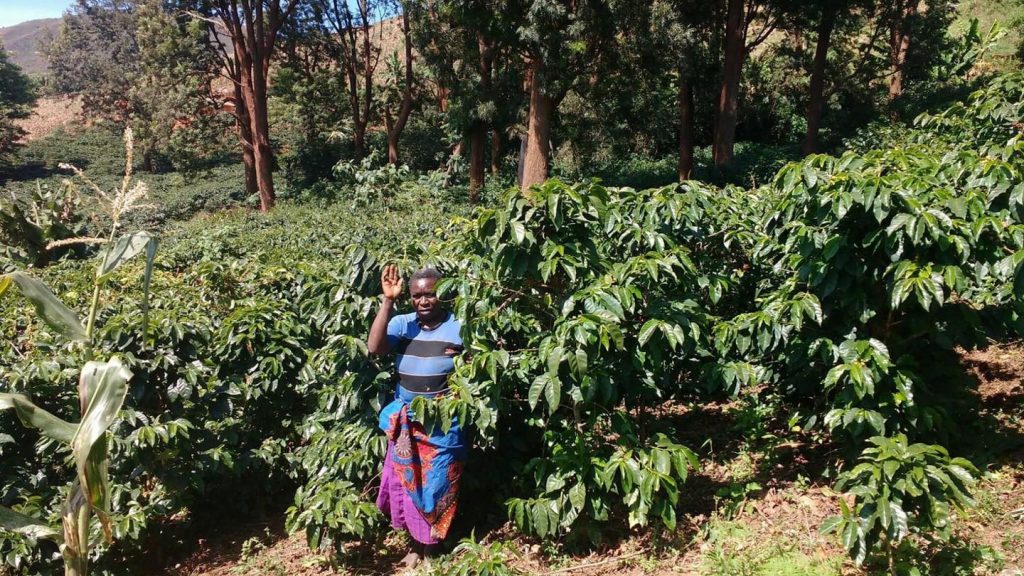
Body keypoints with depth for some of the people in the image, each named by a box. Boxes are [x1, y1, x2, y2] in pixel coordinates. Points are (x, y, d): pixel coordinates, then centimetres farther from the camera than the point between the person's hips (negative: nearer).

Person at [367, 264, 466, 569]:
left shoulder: (459, 327, -7)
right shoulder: (402, 323, -4)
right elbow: (374, 348, -21)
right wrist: (388, 301, -22)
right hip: (405, 420, 2)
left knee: (437, 486, 8)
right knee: (407, 482, 13)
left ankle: (430, 549, 27)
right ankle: (416, 544, 32)